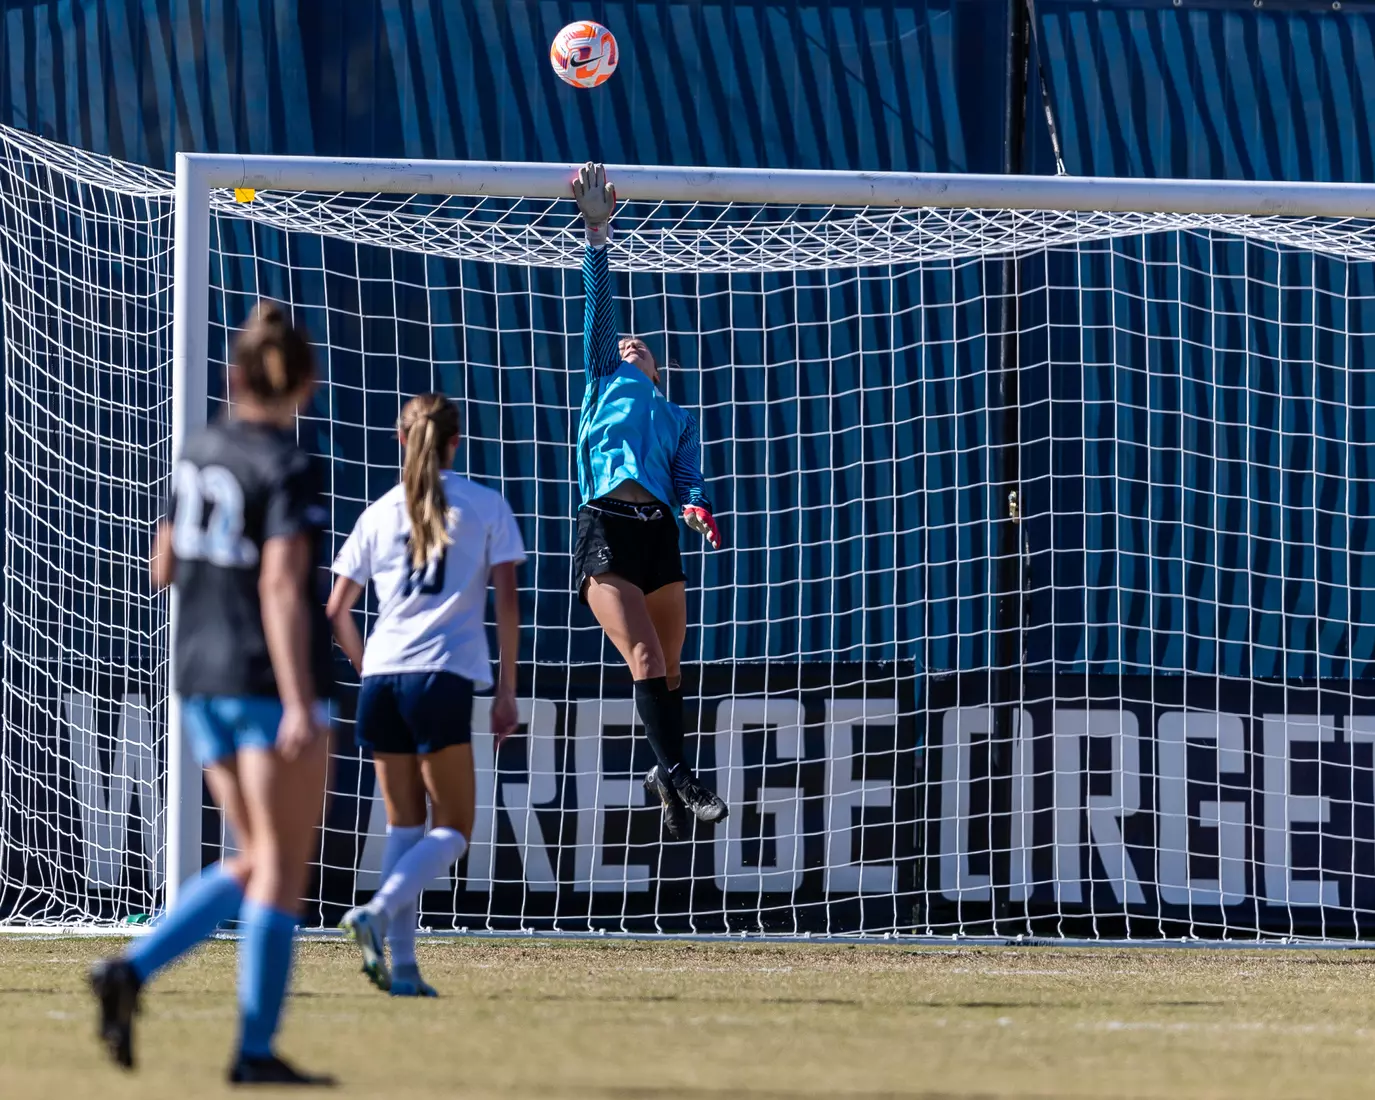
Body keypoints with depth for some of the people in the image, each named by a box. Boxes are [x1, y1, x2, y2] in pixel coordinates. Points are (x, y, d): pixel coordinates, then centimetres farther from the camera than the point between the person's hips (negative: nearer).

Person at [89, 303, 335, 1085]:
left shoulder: (199, 455, 9)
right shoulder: (292, 471, -13)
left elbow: (164, 567, 17)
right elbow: (282, 588, -21)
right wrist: (300, 703, -23)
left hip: (202, 679, 7)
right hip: (270, 679, -7)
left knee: (255, 862, 15)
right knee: (281, 866, 0)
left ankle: (134, 970, -3)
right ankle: (256, 1049, -1)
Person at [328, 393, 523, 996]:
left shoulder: (380, 513, 13)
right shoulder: (485, 506, 5)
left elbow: (336, 611, 13)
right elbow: (506, 601, 0)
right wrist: (507, 690, 5)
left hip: (382, 678, 4)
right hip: (442, 676, -4)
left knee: (404, 825, 11)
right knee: (452, 830, 3)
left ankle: (402, 965, 2)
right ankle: (378, 912, -21)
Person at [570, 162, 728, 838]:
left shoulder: (678, 418, 28)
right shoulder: (607, 380, 22)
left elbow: (688, 478, 12)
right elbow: (599, 302, 14)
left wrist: (696, 506, -11)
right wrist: (597, 229, 6)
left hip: (659, 533, 4)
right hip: (606, 530, -4)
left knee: (667, 667, 3)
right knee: (645, 658, -17)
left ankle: (665, 775, 17)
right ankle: (677, 773, -26)